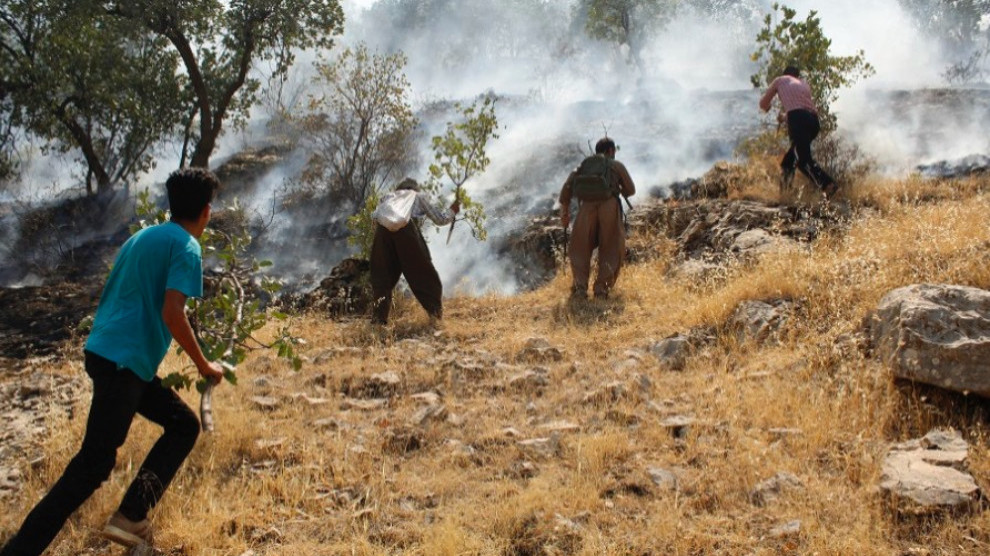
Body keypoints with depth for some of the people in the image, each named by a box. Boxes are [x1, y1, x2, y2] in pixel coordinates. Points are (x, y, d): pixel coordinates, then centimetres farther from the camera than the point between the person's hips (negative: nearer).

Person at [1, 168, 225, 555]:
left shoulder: (143, 236, 18)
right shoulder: (186, 247, -8)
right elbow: (172, 314, -19)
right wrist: (204, 365, -7)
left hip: (106, 352, 9)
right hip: (124, 361, -9)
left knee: (184, 424, 16)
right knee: (94, 463, -10)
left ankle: (132, 518, 7)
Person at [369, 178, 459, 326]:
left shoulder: (388, 197, 37)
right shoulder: (420, 197, 31)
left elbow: (376, 218, 23)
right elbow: (440, 219, 29)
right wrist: (453, 211, 47)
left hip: (383, 228, 2)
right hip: (405, 228, -2)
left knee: (382, 277, 13)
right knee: (423, 274, 8)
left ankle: (379, 318, 6)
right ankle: (435, 313, 4)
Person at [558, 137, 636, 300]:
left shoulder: (584, 165, 25)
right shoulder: (617, 165, 19)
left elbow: (567, 187, 13)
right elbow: (631, 190, 21)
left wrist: (564, 212, 14)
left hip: (587, 207, 2)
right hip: (609, 206, -2)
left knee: (580, 250, 10)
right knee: (610, 250, 10)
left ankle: (580, 287, -7)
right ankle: (601, 287, -4)